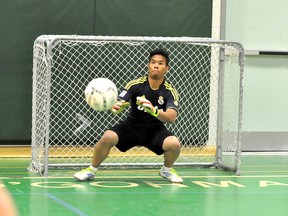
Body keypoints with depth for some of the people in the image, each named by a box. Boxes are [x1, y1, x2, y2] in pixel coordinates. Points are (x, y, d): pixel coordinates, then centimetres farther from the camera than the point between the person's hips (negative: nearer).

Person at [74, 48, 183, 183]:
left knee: (174, 144, -29)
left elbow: (171, 118, -27)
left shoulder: (170, 92, -13)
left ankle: (167, 170, 6)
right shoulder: (135, 85, -13)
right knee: (108, 137, -28)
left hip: (155, 130, 0)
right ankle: (92, 170, -2)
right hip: (131, 127, 0)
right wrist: (116, 107, -47)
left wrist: (154, 110, -46)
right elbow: (118, 105, -21)